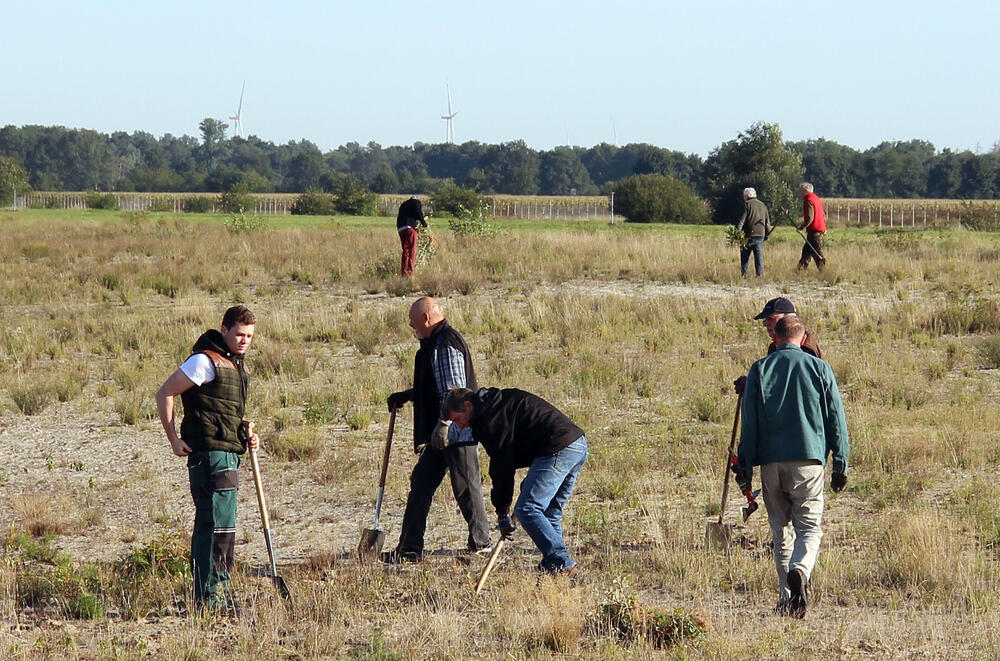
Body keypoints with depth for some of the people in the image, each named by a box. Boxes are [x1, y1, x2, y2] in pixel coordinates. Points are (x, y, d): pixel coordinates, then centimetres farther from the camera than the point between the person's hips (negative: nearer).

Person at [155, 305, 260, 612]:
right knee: (218, 525, -12)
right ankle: (209, 597, -10)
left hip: (229, 454, 10)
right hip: (210, 454, -10)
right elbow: (164, 394, -11)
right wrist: (174, 440, -11)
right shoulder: (206, 361, -11)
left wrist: (247, 438, 11)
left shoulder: (237, 364, 18)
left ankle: (218, 594, 19)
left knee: (219, 527, 13)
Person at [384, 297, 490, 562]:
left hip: (457, 430, -11)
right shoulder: (434, 344, 18)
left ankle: (480, 542, 6)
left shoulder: (447, 344, -15)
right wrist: (406, 396, 28)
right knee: (421, 484, 9)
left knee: (466, 487, -3)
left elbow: (455, 390, -22)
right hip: (442, 434, 11)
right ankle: (410, 548, 11)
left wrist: (443, 424, -24)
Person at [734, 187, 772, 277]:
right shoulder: (762, 205, 16)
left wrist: (737, 232, -16)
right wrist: (767, 235, 25)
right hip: (760, 235, 5)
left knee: (745, 256, 3)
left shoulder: (747, 204, -3)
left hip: (749, 235, -5)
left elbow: (742, 219, -12)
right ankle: (760, 274, 3)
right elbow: (767, 222, 19)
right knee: (759, 256, 8)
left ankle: (744, 274, -1)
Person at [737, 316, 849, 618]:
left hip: (771, 461, 2)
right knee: (809, 527, 0)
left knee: (780, 530, 12)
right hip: (808, 458, -1)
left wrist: (746, 465, 8)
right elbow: (836, 419, 4)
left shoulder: (760, 369, 6)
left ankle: (787, 596, 10)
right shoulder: (819, 368, 4)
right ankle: (800, 571, -30)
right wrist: (840, 465, 9)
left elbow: (749, 421, 4)